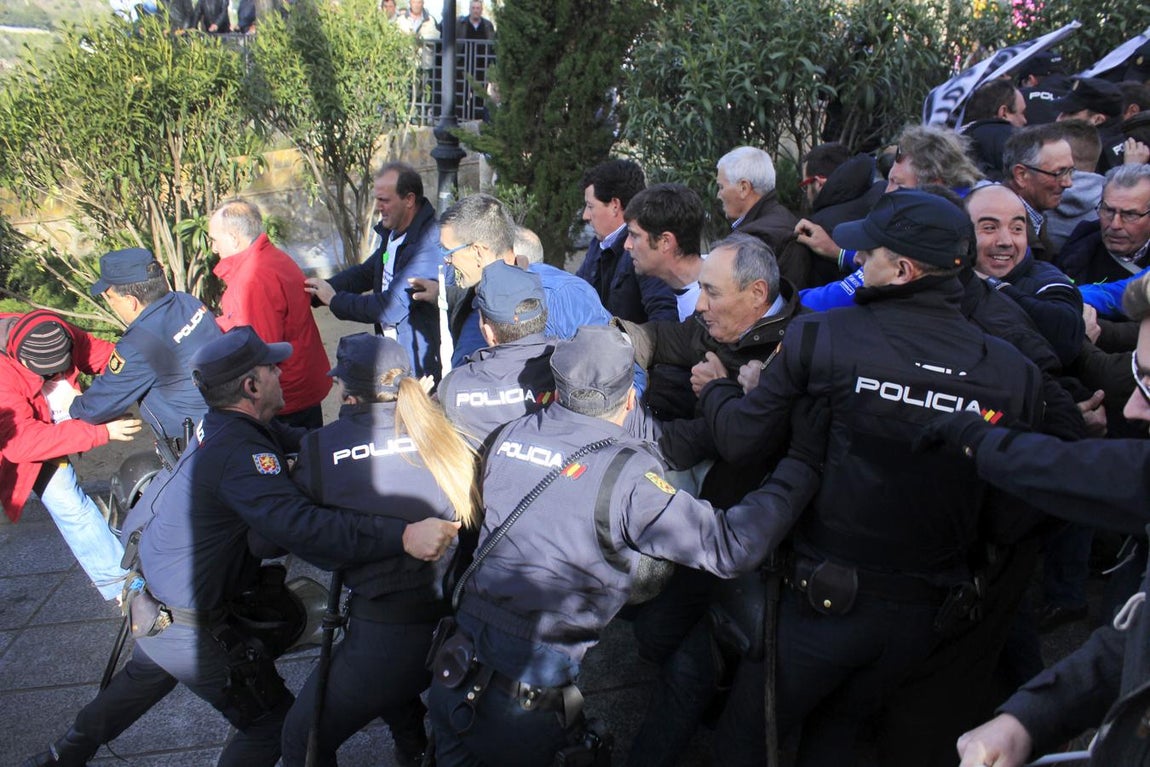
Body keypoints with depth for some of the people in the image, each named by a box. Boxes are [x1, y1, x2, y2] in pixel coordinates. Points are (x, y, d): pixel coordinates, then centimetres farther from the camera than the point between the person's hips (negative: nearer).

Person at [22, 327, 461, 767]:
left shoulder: (221, 426, -2)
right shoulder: (238, 450, -32)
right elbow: (301, 527, -46)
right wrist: (403, 536, -52)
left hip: (149, 600, 10)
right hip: (187, 630, -9)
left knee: (146, 677, 39)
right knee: (273, 721, 7)